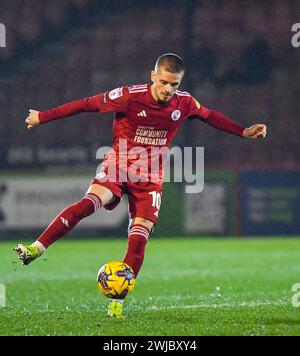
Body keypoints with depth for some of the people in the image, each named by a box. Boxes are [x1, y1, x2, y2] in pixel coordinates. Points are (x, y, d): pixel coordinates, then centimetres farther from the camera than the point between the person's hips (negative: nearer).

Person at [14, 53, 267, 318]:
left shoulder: (184, 103, -3)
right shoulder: (130, 96, -15)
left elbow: (210, 116, 18)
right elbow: (87, 104, -8)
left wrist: (244, 132, 21)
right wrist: (42, 117, -3)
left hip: (150, 177, 3)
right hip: (118, 165, -3)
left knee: (139, 238, -9)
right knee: (89, 203, -31)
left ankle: (117, 302, 0)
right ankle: (36, 249, -34)